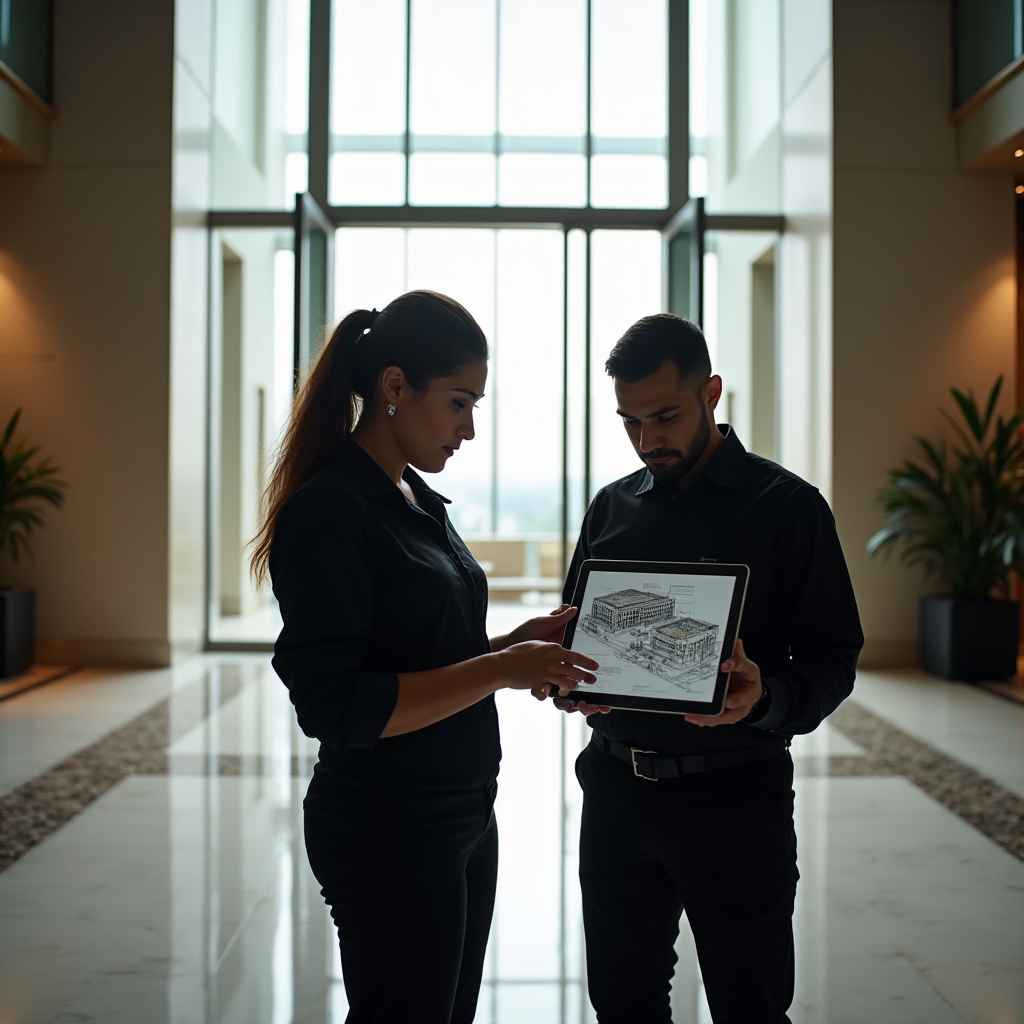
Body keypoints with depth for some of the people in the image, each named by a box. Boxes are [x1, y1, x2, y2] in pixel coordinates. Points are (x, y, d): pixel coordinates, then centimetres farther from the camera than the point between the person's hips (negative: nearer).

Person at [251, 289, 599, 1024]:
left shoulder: (419, 501, 9)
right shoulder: (327, 509, -18)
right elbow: (333, 707, -23)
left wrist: (521, 642, 0)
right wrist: (498, 670, -24)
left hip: (461, 818, 9)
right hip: (387, 834, -9)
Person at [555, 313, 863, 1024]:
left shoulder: (787, 506, -6)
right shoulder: (613, 507, 8)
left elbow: (833, 658, -7)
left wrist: (766, 700, -28)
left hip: (733, 797, -4)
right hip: (617, 788, 5)